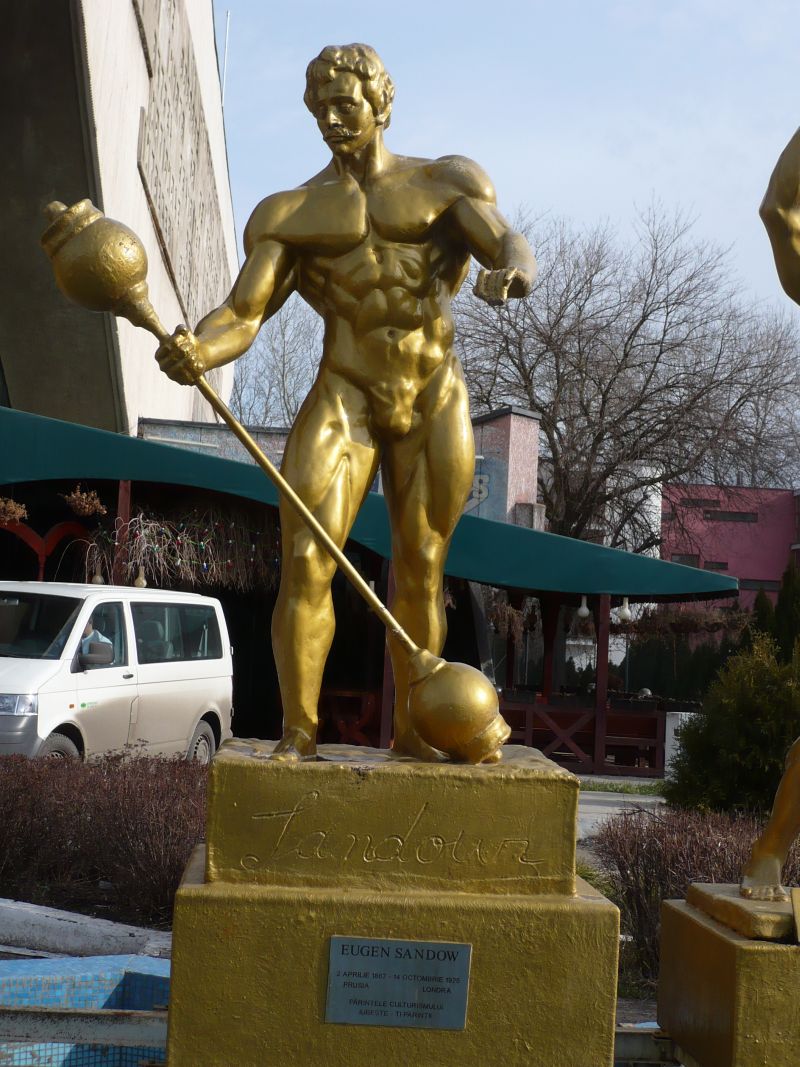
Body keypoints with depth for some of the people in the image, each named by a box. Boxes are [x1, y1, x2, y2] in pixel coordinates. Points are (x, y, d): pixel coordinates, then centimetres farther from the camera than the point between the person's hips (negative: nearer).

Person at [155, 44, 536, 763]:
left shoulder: (445, 183, 5)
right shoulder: (288, 213, 4)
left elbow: (512, 247, -11)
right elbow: (241, 318, -6)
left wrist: (514, 266, -38)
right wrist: (197, 351, -30)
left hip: (436, 404, 1)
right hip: (344, 400, 0)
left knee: (422, 574, 6)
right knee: (306, 563, -14)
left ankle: (411, 730, 17)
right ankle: (299, 731, -5)